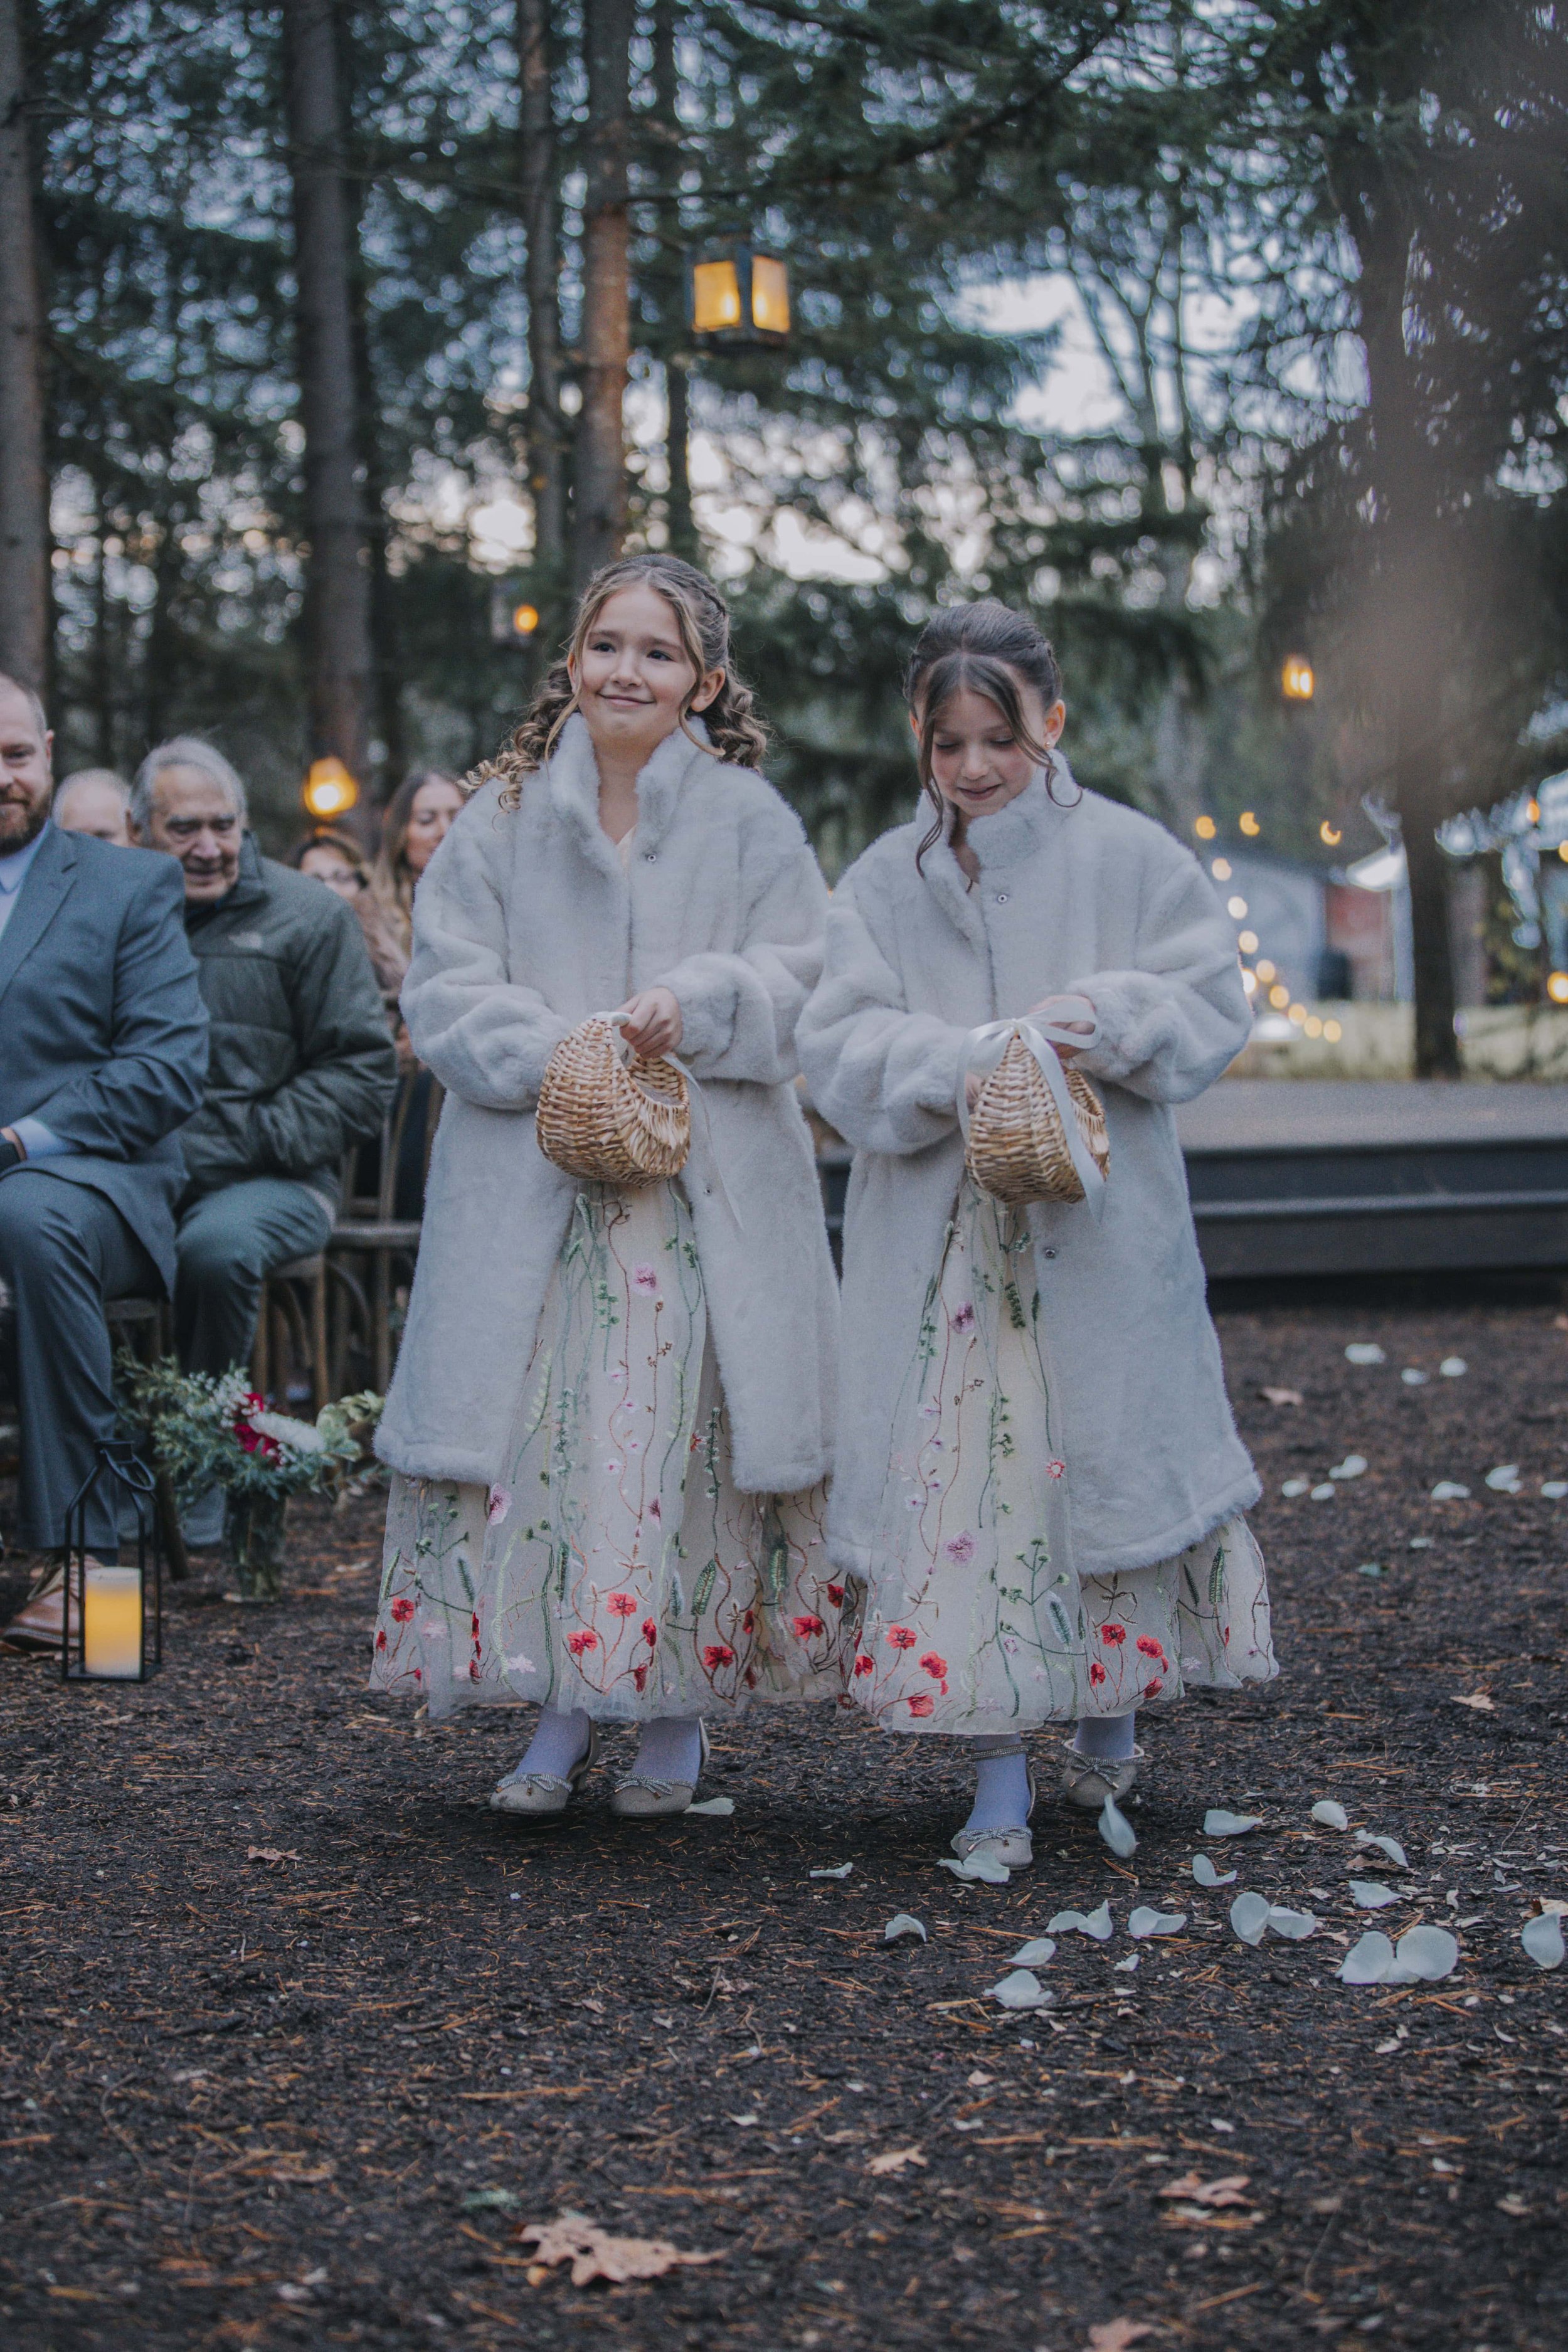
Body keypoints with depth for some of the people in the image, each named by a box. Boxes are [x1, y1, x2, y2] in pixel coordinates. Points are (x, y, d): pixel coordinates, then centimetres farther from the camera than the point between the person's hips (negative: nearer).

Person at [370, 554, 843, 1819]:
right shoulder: (502, 821, 9)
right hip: (533, 1188, 1)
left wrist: (697, 1005, -17)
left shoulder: (751, 821, 7)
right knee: (545, 1435, -2)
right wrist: (558, 1059, -14)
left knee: (689, 1432, -2)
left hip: (708, 1192, -1)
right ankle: (562, 1710, 11)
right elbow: (447, 992, 2)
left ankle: (679, 1718, 12)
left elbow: (799, 984, 2)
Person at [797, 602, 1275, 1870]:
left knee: (1103, 1456, 7)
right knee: (964, 1472, -2)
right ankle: (1000, 1777, 5)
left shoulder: (1128, 854, 2)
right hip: (941, 1231, 1)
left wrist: (1107, 1022, -19)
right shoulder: (884, 883, 7)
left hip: (1099, 1227, -1)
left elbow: (1210, 1004, 0)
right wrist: (957, 1065, -20)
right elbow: (840, 1040, -2)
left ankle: (1111, 1713, 32)